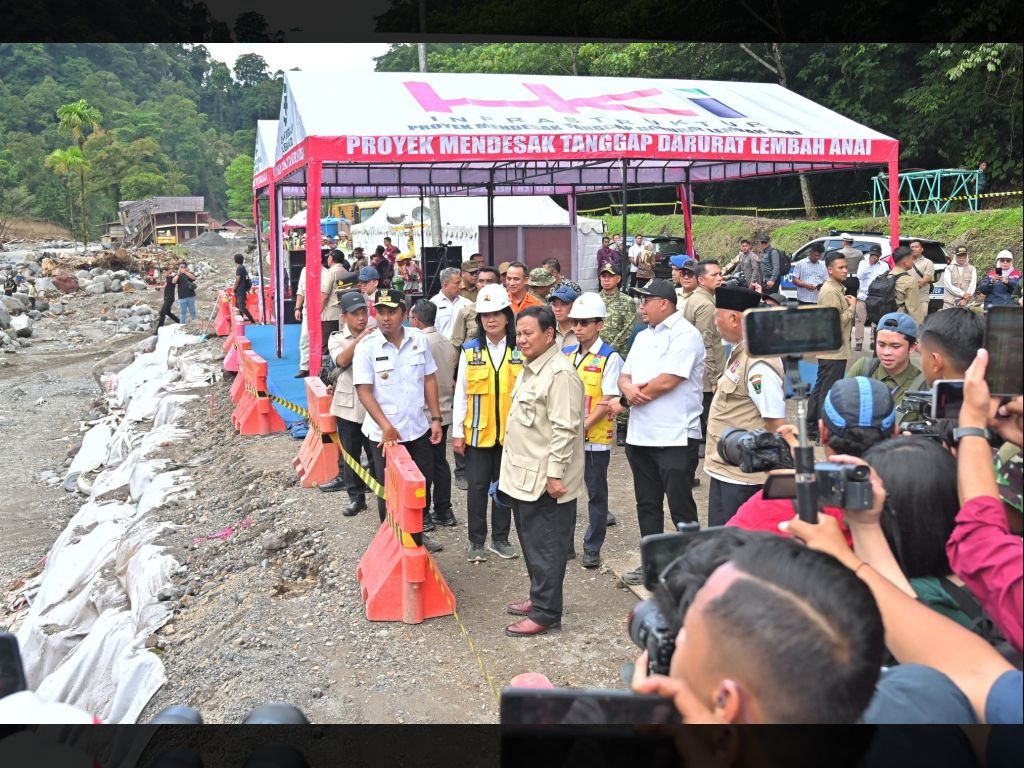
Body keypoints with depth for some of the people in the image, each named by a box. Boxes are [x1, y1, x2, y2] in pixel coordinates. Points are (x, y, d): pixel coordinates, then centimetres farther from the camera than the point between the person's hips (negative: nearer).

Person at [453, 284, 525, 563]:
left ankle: (500, 538, 24)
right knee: (477, 487, 6)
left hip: (510, 432, 1)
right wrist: (457, 432, -1)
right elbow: (461, 394, 0)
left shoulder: (520, 350, -2)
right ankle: (476, 541, 18)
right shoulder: (469, 350, -2)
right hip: (477, 432, 0)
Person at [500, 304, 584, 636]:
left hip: (544, 480, -10)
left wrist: (555, 474, -22)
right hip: (524, 475, 10)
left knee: (546, 547, 0)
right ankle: (539, 597, 33)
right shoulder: (531, 368, 13)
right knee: (531, 543, 19)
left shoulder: (560, 373, -18)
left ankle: (545, 613, 9)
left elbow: (564, 429, -22)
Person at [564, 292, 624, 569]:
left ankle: (592, 548, 17)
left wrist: (583, 425, -21)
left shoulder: (609, 357, -8)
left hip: (595, 437, -5)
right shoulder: (566, 355, 8)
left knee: (596, 493, 6)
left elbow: (608, 401, -13)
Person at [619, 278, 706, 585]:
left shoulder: (685, 335, -11)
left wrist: (637, 393, -5)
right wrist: (629, 389, -10)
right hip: (640, 435, 9)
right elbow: (625, 376, 13)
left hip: (675, 438, -8)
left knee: (681, 508, -1)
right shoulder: (643, 336, 16)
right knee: (647, 505, 16)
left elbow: (668, 381, -21)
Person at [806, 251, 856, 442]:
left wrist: (847, 304, 9)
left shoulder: (836, 289, 15)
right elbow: (838, 322, -21)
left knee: (820, 389, 15)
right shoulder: (830, 292, -17)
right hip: (834, 350, -11)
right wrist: (852, 306, -10)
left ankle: (812, 429, 23)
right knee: (829, 392, -5)